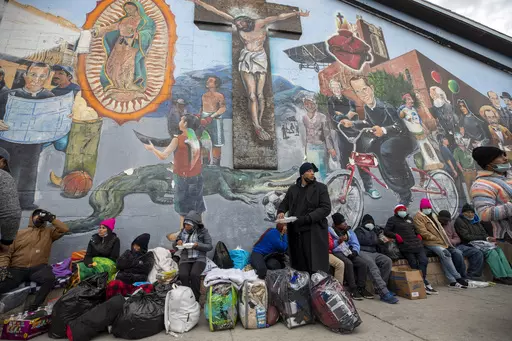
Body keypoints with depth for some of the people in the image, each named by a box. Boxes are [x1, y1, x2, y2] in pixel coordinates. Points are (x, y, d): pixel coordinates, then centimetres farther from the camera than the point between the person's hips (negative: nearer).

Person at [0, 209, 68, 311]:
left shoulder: (49, 232, 17)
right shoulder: (19, 233, 19)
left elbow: (65, 229, 2)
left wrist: (51, 218, 2)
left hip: (38, 268, -1)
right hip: (17, 269, 1)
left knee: (49, 278, -33)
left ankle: (35, 306, -16)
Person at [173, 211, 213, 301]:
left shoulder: (203, 231, -1)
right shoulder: (183, 231, 9)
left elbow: (210, 246, -3)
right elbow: (174, 245, 17)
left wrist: (198, 245, -19)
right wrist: (178, 242, -7)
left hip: (199, 259, -3)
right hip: (185, 259, 3)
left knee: (194, 274, -30)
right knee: (183, 275, -27)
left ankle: (195, 298, -11)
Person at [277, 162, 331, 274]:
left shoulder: (320, 187, 2)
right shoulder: (292, 189, 14)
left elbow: (326, 208, -7)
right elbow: (284, 203, 22)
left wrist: (307, 218, -17)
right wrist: (281, 212, -2)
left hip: (314, 232, -3)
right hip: (295, 232, 4)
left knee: (316, 268, -3)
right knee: (298, 267, 8)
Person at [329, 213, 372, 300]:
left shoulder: (349, 231, 18)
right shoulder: (330, 230, -1)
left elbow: (355, 244, 10)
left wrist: (354, 251, -9)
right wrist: (338, 241, -23)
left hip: (349, 252, 6)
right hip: (336, 252, -5)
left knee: (363, 263, -17)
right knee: (348, 263, -32)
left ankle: (361, 288, -5)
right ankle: (353, 290, -21)